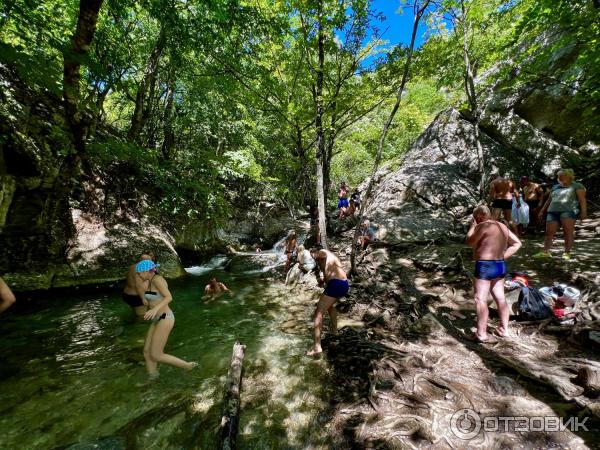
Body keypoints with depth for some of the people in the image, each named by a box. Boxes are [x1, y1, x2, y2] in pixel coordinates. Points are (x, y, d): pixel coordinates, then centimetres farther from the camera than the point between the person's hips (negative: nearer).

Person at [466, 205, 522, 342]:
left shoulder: (484, 226, -15)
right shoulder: (502, 226, 13)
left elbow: (469, 242, -10)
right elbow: (517, 243, 19)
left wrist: (472, 226, 0)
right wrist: (504, 256, 12)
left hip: (485, 266, -9)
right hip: (500, 266, 9)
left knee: (480, 300, -3)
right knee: (500, 298, 18)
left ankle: (481, 333, 2)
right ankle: (504, 329, 29)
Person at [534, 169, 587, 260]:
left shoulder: (577, 186, 8)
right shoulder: (555, 187, 23)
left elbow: (582, 199, -1)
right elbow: (549, 200, 26)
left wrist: (583, 211, -13)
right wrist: (542, 211, 21)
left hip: (568, 211, -4)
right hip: (553, 211, 4)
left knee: (568, 232, -8)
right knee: (549, 232, -4)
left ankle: (567, 253, -5)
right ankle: (545, 252, -6)